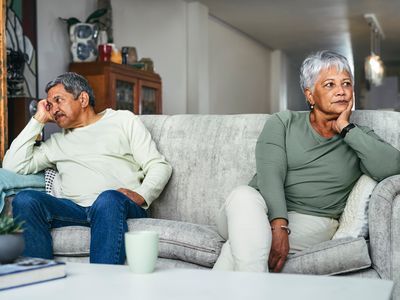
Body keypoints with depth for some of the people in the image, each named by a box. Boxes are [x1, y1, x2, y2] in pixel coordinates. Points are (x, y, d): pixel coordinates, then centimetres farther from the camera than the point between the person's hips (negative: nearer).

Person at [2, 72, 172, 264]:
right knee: (25, 200, -25)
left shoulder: (123, 120, 21)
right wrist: (38, 120, 20)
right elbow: (12, 167, 16)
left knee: (108, 198, -39)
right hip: (75, 209, 3)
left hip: (122, 206, -3)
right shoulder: (57, 142, 30)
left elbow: (159, 166, 11)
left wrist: (141, 195, -11)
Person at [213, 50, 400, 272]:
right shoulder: (283, 123, 10)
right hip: (265, 212, 1)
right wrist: (278, 226, -24)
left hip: (312, 222, -1)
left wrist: (346, 128, -5)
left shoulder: (360, 137, 15)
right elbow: (270, 175, -7)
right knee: (243, 195, -37)